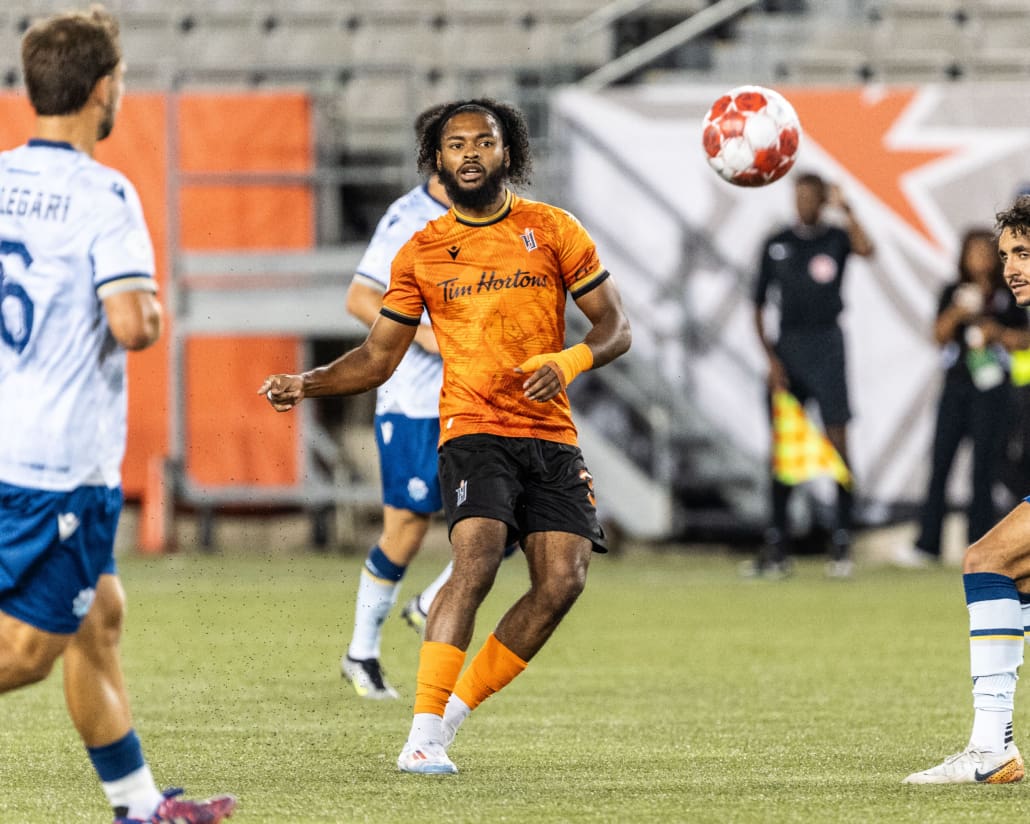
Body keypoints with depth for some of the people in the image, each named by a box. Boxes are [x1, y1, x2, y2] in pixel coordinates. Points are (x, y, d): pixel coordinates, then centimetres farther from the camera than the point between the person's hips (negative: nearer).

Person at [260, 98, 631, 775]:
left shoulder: (552, 230, 6)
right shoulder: (422, 252, 8)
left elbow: (616, 326, 7)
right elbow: (378, 358, 13)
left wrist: (568, 362, -14)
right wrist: (306, 384, -4)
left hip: (552, 435, 2)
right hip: (474, 431, -2)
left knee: (563, 580, -12)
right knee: (476, 561, -24)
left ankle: (453, 714, 3)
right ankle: (423, 737, -26)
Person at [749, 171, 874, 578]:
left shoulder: (835, 238, 3)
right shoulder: (776, 245, 9)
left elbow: (865, 248, -21)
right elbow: (759, 305, 10)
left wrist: (845, 209, -24)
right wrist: (771, 358, 0)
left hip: (826, 343, -2)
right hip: (787, 346, 2)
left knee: (836, 442, -6)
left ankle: (842, 543, -4)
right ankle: (776, 547, 5)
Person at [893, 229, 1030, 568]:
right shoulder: (953, 294, 9)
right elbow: (940, 336, 1)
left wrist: (998, 332, -12)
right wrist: (956, 314, -17)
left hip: (992, 387, -2)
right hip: (956, 384, 2)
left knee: (983, 467, -2)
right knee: (940, 461, -1)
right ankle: (928, 544, 1)